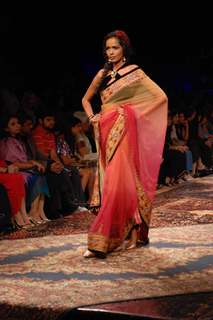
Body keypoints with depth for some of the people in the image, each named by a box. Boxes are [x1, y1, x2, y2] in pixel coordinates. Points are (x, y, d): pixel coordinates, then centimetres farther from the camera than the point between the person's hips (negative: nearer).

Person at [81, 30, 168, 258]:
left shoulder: (134, 72, 0)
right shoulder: (103, 74, 14)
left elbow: (160, 96, -5)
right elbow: (86, 99, 26)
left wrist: (135, 113, -7)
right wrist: (92, 117, 8)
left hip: (123, 130, -6)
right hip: (106, 132, 6)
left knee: (118, 183, -12)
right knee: (111, 183, 7)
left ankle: (100, 241, -15)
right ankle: (129, 236, 18)